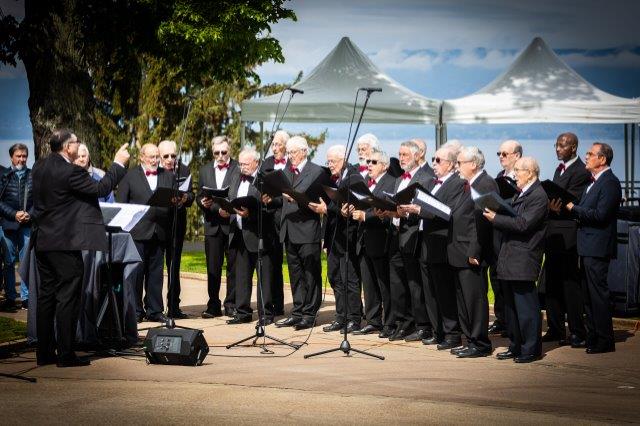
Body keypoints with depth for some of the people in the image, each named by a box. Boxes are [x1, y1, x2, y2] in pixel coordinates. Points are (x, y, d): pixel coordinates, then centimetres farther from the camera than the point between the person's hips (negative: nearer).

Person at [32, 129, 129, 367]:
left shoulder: (40, 167, 7)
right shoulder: (70, 171, -18)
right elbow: (100, 189, -13)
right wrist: (119, 164, -4)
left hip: (42, 242, 8)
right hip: (65, 244, -8)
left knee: (46, 296, 12)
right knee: (67, 298, -2)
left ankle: (44, 352, 16)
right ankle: (65, 354, 0)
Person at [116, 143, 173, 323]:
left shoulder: (168, 176, 15)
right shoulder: (130, 176, 4)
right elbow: (120, 203, 1)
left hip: (159, 232, 3)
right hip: (138, 232, -3)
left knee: (156, 273, 7)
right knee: (137, 272, -1)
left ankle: (154, 310, 13)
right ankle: (136, 311, 6)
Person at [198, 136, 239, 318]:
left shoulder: (239, 169, 0)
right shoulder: (205, 170, 14)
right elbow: (199, 196, 16)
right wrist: (203, 203, -6)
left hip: (232, 223, -3)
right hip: (212, 225, 3)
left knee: (233, 266, 2)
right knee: (212, 267, 4)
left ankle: (231, 305, 9)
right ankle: (213, 305, 10)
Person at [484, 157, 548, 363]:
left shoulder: (538, 196, -13)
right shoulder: (520, 194, 18)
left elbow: (523, 224, -21)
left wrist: (496, 218, -15)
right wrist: (495, 216, 2)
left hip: (523, 260, -10)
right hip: (509, 260, 10)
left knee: (526, 307, -5)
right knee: (511, 306, 14)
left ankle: (531, 349, 2)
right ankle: (516, 346, 21)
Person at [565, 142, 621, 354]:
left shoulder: (610, 183, -14)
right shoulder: (593, 182, 17)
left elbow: (600, 215, -21)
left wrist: (573, 208, -16)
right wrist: (571, 209, 1)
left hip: (598, 248, -10)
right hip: (587, 248, 10)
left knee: (598, 294, -6)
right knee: (588, 295, 15)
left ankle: (604, 341, 0)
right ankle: (593, 336, 23)